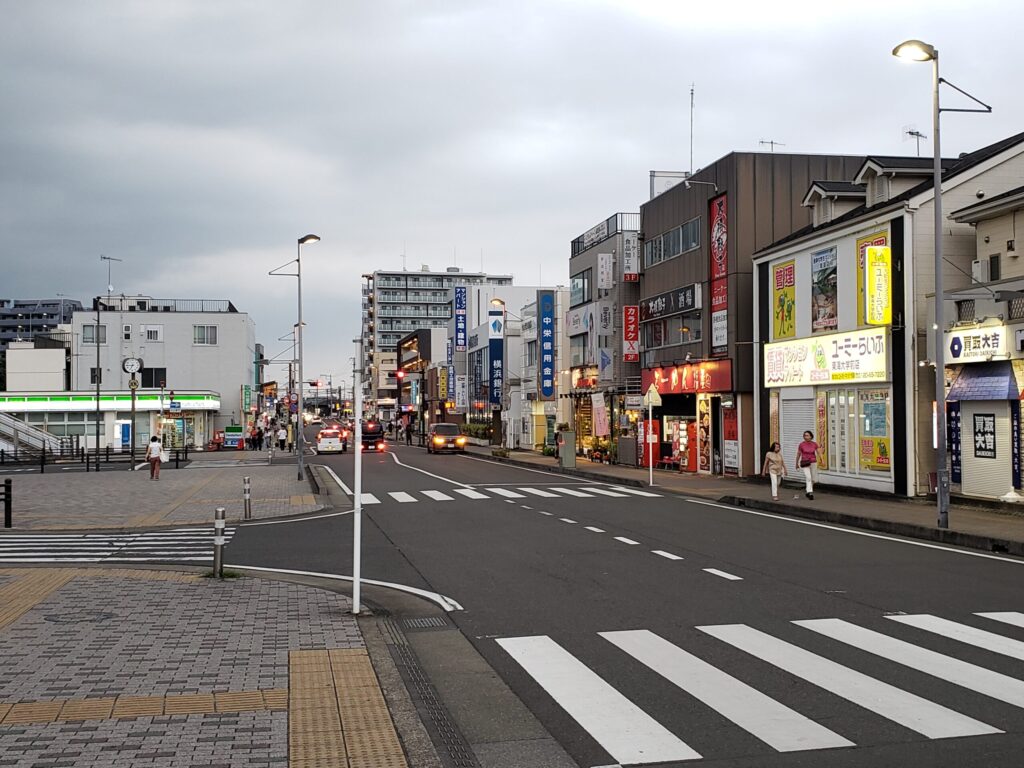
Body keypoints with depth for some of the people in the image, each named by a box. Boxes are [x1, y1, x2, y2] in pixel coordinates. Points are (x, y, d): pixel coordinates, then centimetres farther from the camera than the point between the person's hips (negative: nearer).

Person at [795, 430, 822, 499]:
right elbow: (798, 454, 7)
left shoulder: (814, 444, 0)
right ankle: (810, 493, -24)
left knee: (812, 479, 12)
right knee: (808, 477, -20)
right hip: (805, 463, -3)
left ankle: (807, 490, 36)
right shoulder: (801, 445, -4)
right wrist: (796, 463, 14)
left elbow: (819, 453, -5)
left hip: (813, 463, 3)